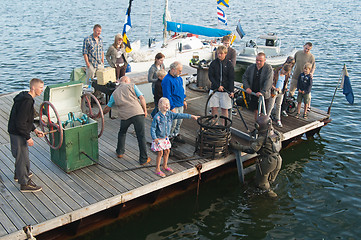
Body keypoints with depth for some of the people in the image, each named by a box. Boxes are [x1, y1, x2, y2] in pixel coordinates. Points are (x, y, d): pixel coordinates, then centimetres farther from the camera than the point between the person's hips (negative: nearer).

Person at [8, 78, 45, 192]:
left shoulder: (26, 97, 8)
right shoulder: (26, 101, -26)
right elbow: (20, 123, -27)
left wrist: (35, 130, 13)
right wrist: (28, 138, -21)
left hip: (17, 132, 10)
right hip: (18, 133, -10)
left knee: (22, 154, 26)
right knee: (23, 157, -1)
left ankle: (19, 174, 46)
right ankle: (25, 183, 10)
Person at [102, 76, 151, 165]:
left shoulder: (115, 93, 21)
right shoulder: (132, 86, 13)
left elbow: (107, 108, 28)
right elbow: (141, 98, 1)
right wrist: (145, 110, 8)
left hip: (125, 116, 3)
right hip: (137, 113, -3)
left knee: (122, 133, 29)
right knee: (141, 136, 3)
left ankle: (120, 152, 39)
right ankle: (143, 159, 5)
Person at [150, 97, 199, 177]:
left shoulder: (170, 114, -3)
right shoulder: (157, 117, -20)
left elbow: (179, 115, -5)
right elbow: (152, 128, -18)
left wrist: (191, 116, -10)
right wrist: (155, 138, -26)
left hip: (166, 137, 7)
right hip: (158, 138, -6)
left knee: (167, 151, 14)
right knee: (160, 153, -2)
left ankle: (165, 166, 34)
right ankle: (157, 170, 12)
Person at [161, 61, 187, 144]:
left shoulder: (179, 77, 7)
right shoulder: (167, 80, -21)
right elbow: (167, 96, -22)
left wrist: (184, 100, 20)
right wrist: (172, 107, -22)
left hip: (180, 104, 9)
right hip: (173, 105, -9)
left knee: (179, 121, 17)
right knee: (173, 123, -3)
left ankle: (176, 135, 32)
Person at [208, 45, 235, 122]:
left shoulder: (229, 64, 0)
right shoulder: (213, 63, 2)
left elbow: (231, 78, -2)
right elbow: (210, 76, -1)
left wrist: (231, 91, -11)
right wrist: (218, 86, -13)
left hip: (225, 90, -1)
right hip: (215, 89, 1)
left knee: (225, 108, 3)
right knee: (214, 107, 1)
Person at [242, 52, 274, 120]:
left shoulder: (268, 68, -11)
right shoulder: (251, 67, 3)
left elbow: (268, 82, -20)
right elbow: (244, 77, 10)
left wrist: (262, 92, -31)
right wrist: (247, 87, -6)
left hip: (263, 95, -4)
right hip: (253, 93, 4)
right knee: (256, 110, 13)